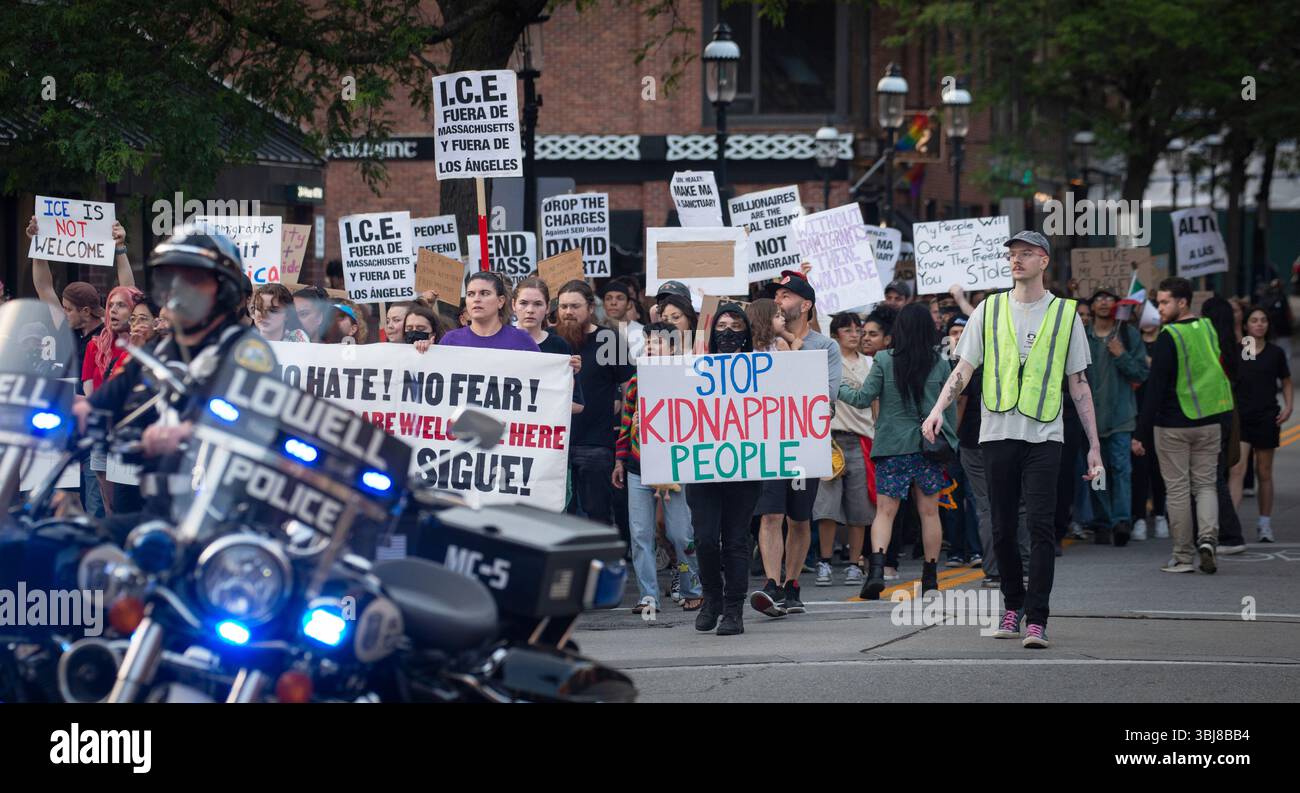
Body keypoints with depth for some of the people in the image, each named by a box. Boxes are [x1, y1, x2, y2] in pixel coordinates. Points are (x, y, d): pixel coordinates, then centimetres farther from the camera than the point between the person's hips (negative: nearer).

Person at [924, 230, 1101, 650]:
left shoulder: (1065, 314, 8)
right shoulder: (989, 310, 11)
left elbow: (1078, 384, 10)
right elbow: (964, 367, 8)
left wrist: (1094, 446, 6)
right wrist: (939, 407, -11)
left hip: (1044, 436, -2)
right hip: (998, 432, 2)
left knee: (1041, 525, -13)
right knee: (1002, 530, 5)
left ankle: (1037, 619, -14)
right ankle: (1013, 605, 23)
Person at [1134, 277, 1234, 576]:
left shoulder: (1169, 338, -15)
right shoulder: (1208, 330, 5)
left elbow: (1155, 389, -16)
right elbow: (1223, 375, 15)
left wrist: (1141, 434, -12)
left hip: (1173, 425, -5)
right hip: (1209, 422, 5)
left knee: (1177, 489, 3)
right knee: (1205, 483, 13)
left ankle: (1182, 557, 5)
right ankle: (1208, 538, -10)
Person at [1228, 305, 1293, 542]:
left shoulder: (1275, 353, 3)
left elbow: (1286, 382, 13)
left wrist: (1288, 407, -1)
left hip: (1266, 418, 1)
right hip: (1239, 416, -1)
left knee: (1264, 473, 10)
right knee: (1237, 469, -14)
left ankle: (1265, 524, 20)